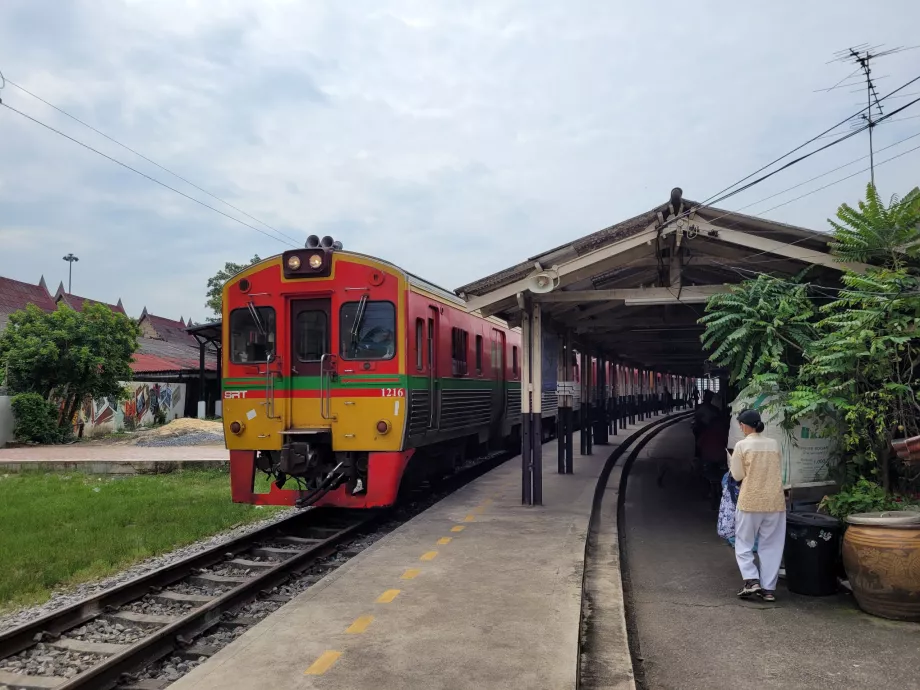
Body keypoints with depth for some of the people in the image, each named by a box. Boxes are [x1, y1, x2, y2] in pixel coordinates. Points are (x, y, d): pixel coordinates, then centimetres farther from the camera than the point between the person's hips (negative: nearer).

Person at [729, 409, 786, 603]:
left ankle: (751, 580, -5)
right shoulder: (774, 444, 4)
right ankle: (769, 588, 9)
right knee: (771, 546, 10)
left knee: (744, 544, 9)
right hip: (775, 501, 4)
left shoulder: (742, 445, -8)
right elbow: (779, 472, 14)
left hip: (750, 501, -4)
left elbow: (737, 475, -4)